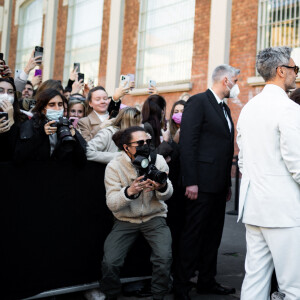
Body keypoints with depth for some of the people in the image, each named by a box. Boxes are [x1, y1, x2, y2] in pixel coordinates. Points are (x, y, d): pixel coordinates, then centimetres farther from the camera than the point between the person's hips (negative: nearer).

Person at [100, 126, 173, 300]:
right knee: (110, 263, -19)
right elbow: (112, 204, -15)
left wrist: (163, 187, -30)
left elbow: (167, 195, -5)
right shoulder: (114, 167, -9)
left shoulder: (158, 160, -4)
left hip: (154, 217, 1)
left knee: (164, 257, -24)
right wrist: (129, 191, -35)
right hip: (126, 220, -1)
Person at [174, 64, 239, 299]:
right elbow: (187, 143, -15)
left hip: (219, 185, 9)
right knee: (194, 235, -1)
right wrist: (190, 181, -20)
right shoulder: (198, 102, -8)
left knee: (213, 235, 14)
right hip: (202, 183, -9)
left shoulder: (225, 108, 18)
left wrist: (228, 183, 17)